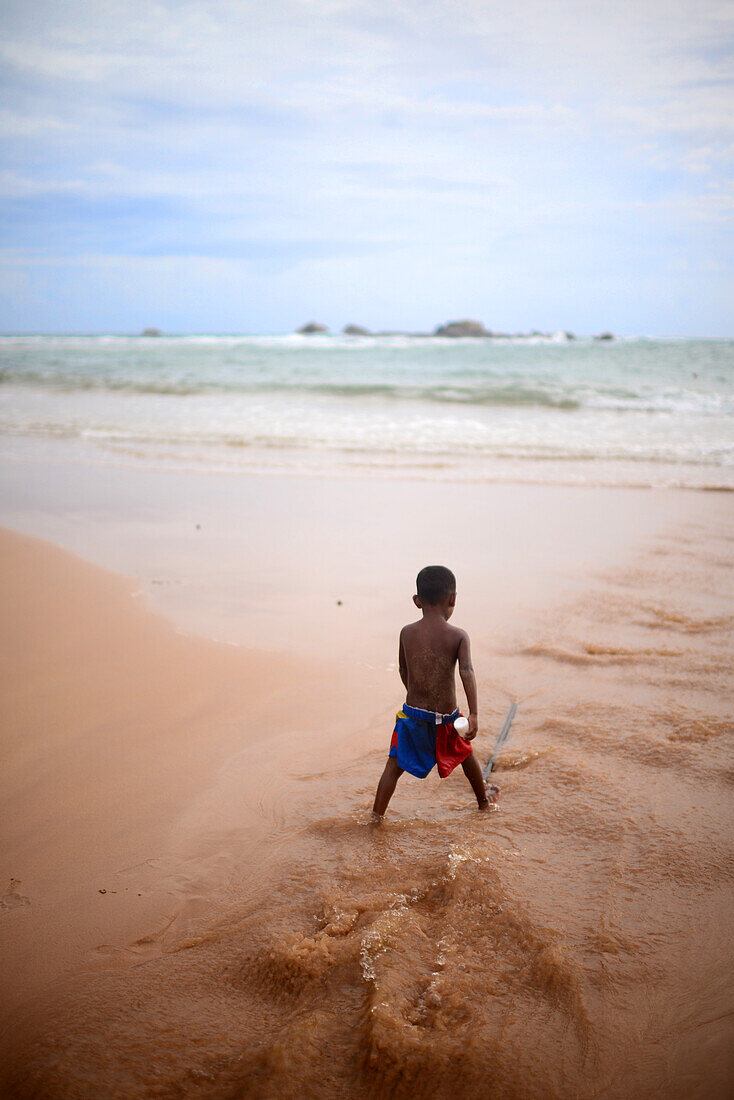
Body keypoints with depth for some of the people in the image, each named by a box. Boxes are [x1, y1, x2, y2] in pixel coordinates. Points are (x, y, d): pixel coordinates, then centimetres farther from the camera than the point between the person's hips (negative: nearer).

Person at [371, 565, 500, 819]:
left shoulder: (406, 633, -3)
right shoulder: (458, 636, -11)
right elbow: (467, 672, -24)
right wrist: (473, 715, -27)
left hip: (412, 713, 0)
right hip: (447, 718, 0)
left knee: (395, 764, 9)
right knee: (466, 754, 26)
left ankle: (376, 815, 1)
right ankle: (483, 799, 46)